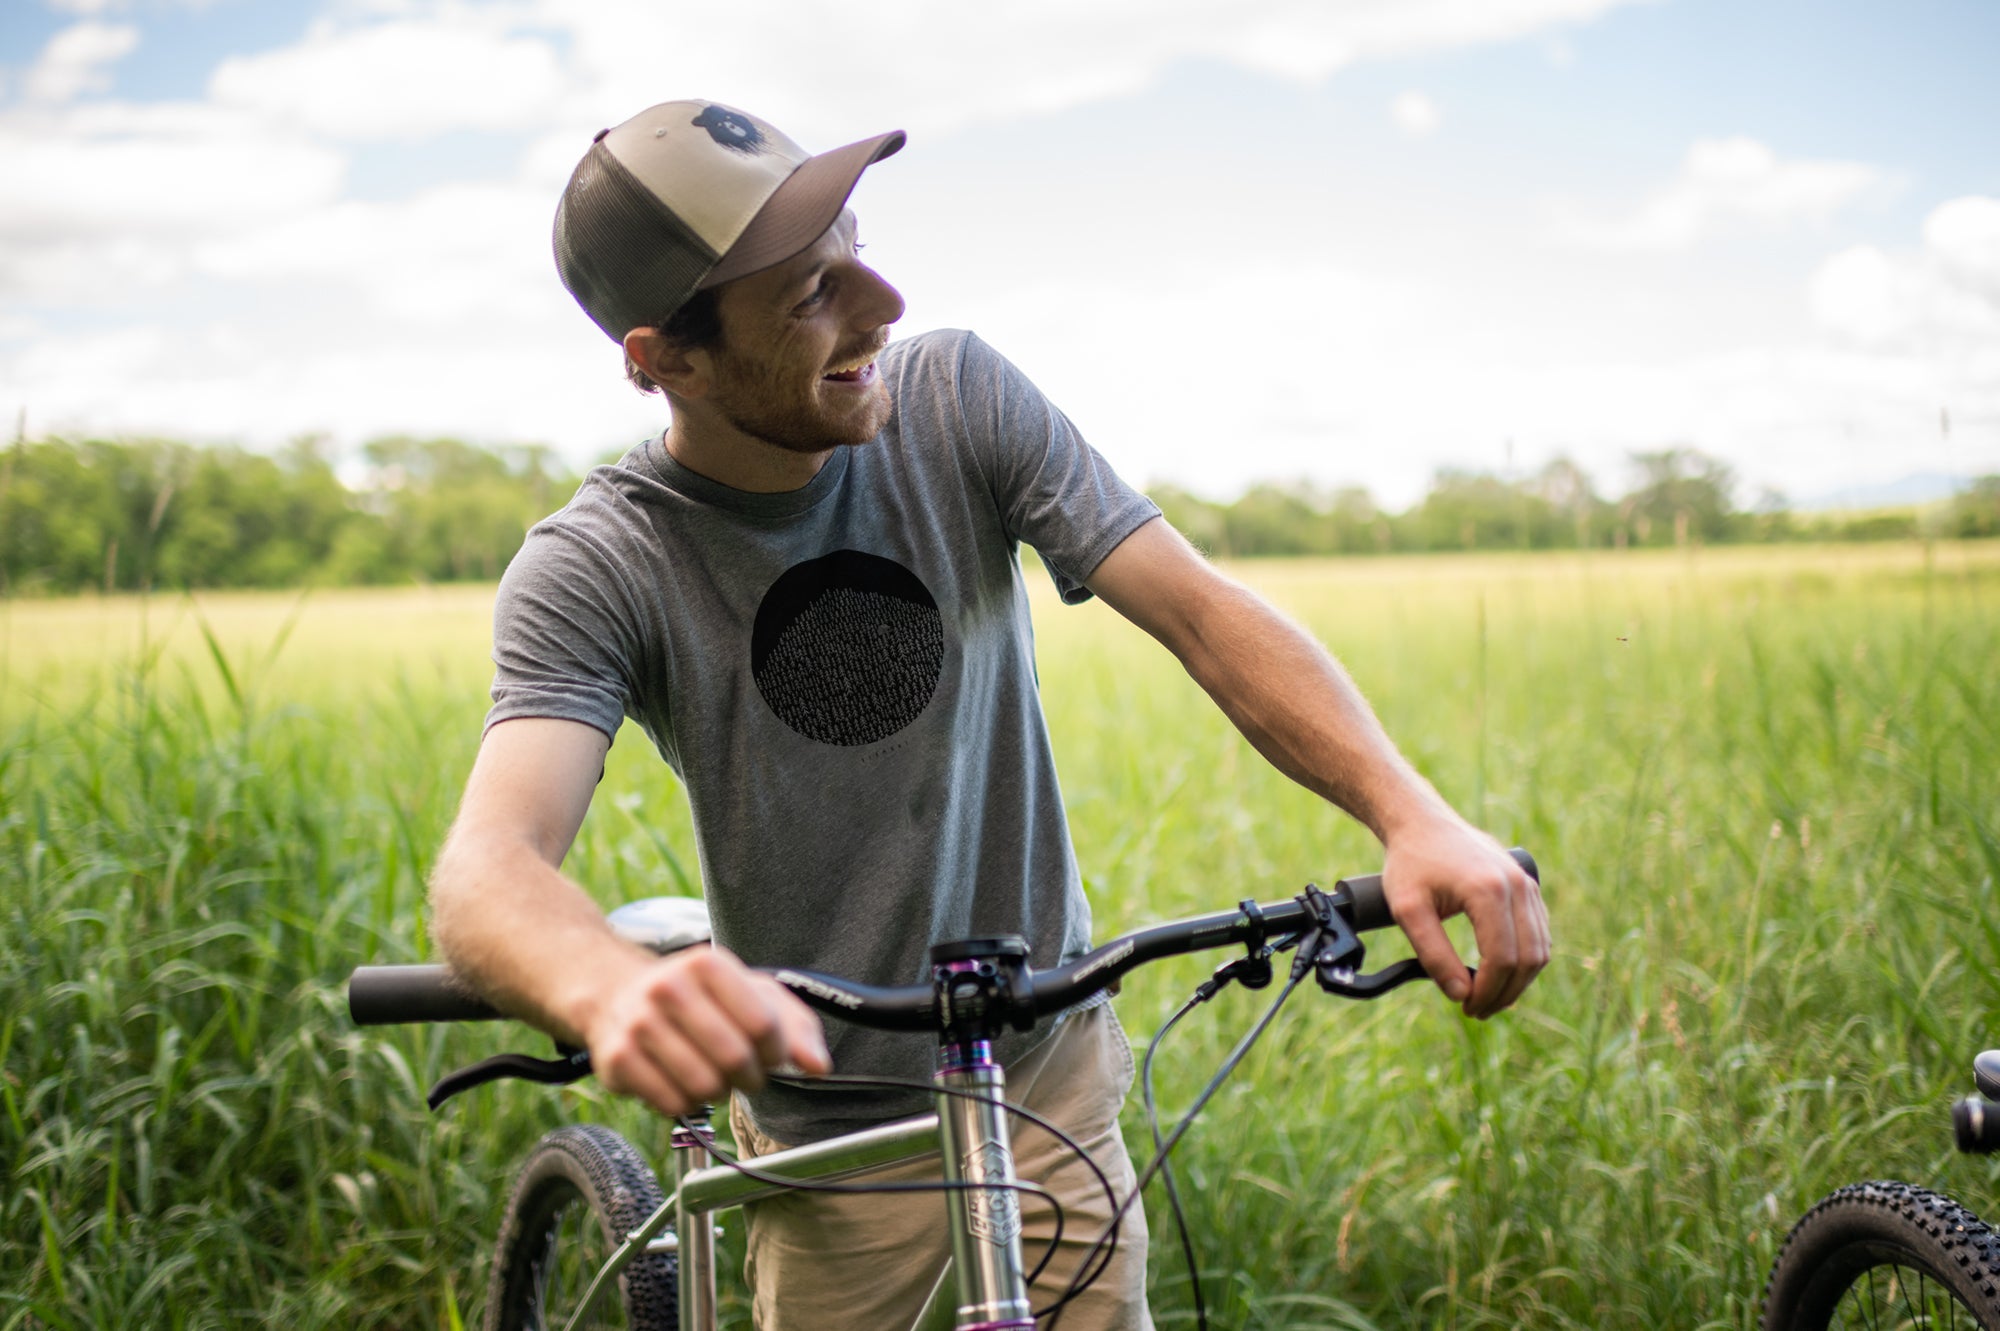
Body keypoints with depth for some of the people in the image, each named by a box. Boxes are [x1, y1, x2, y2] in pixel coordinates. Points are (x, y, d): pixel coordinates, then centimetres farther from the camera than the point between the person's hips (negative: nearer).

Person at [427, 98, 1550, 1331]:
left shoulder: (958, 399, -14)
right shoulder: (592, 571, -21)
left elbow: (1200, 607, -19)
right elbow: (488, 865, -36)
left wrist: (1411, 812, -36)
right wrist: (615, 989, -60)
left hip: (1052, 1075, 2)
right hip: (832, 1129, -2)